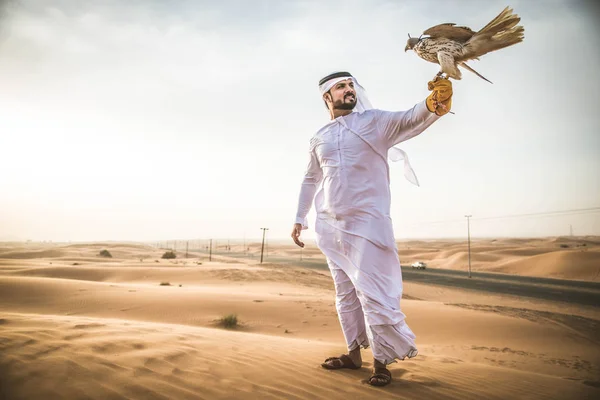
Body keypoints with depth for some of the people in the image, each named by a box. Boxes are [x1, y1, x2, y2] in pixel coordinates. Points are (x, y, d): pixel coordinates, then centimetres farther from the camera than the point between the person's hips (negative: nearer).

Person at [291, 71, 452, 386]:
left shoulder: (374, 121, 0)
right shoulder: (318, 139, 11)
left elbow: (410, 119, -18)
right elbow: (310, 180, 21)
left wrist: (433, 103, -40)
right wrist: (299, 219, 20)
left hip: (367, 223, -5)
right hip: (330, 227, 5)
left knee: (373, 295, -7)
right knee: (346, 294, 13)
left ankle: (382, 361, 6)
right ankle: (354, 353, 25)